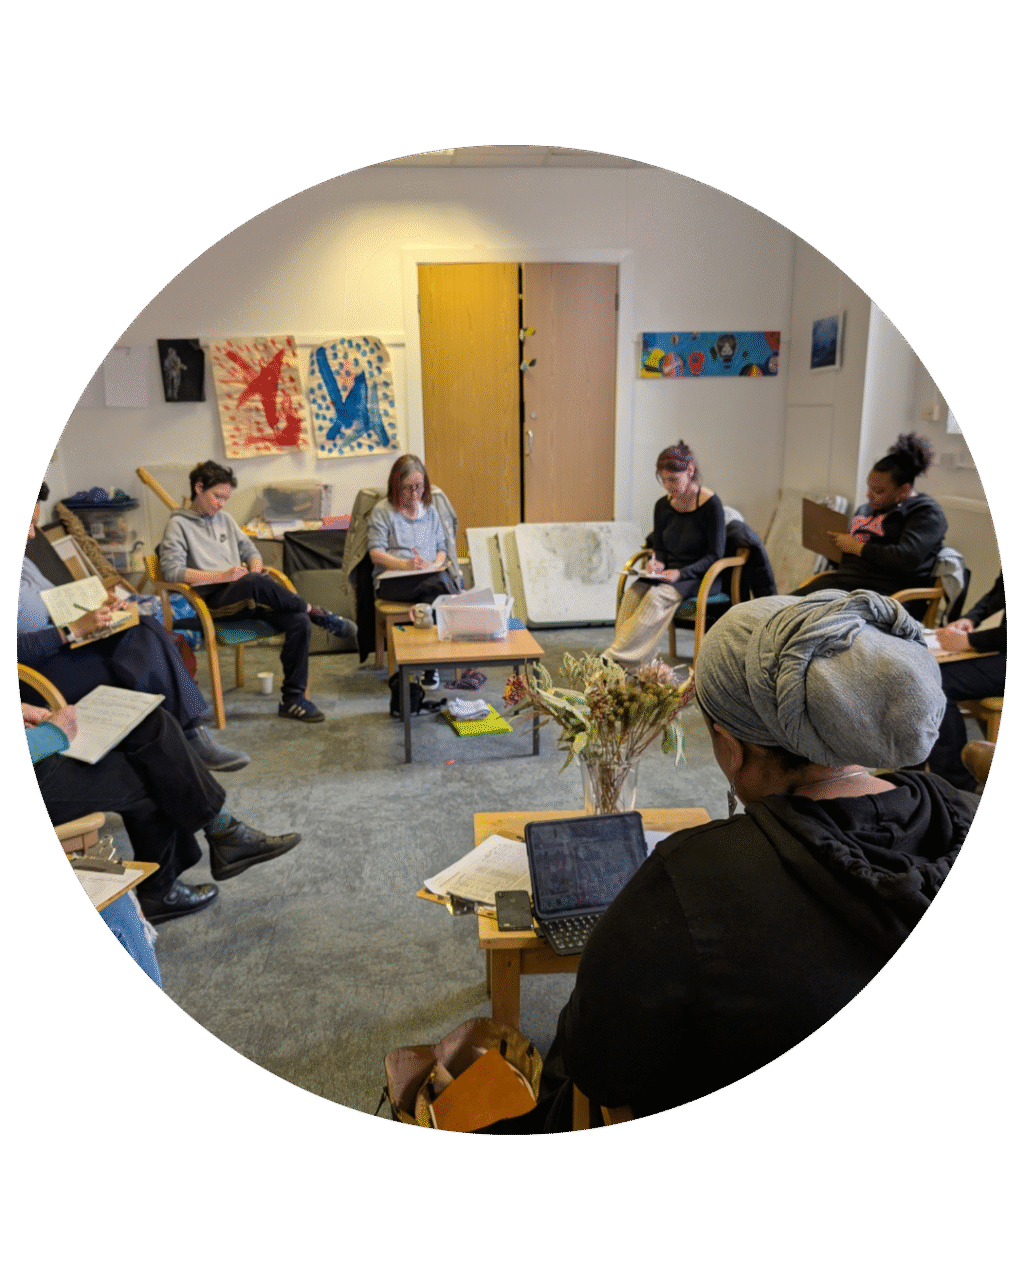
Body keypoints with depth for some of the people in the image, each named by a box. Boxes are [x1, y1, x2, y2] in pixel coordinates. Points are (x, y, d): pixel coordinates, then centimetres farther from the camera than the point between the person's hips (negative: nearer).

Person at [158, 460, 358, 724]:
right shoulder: (179, 524, 4)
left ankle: (292, 700, -15)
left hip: (247, 597, 6)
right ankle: (316, 612, -16)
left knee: (298, 622, -21)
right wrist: (223, 576, -16)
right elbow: (171, 571, -9)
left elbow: (251, 551, 24)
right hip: (213, 602, -6)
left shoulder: (225, 519, 24)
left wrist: (255, 572, -1)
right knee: (256, 583, -39)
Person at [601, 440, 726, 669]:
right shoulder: (663, 506, 8)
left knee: (656, 596, -32)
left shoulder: (711, 504, -10)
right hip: (668, 572, 6)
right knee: (633, 592, -25)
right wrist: (656, 562, -7)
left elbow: (715, 555, -10)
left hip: (698, 576, -6)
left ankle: (614, 658, -35)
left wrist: (681, 573, -22)